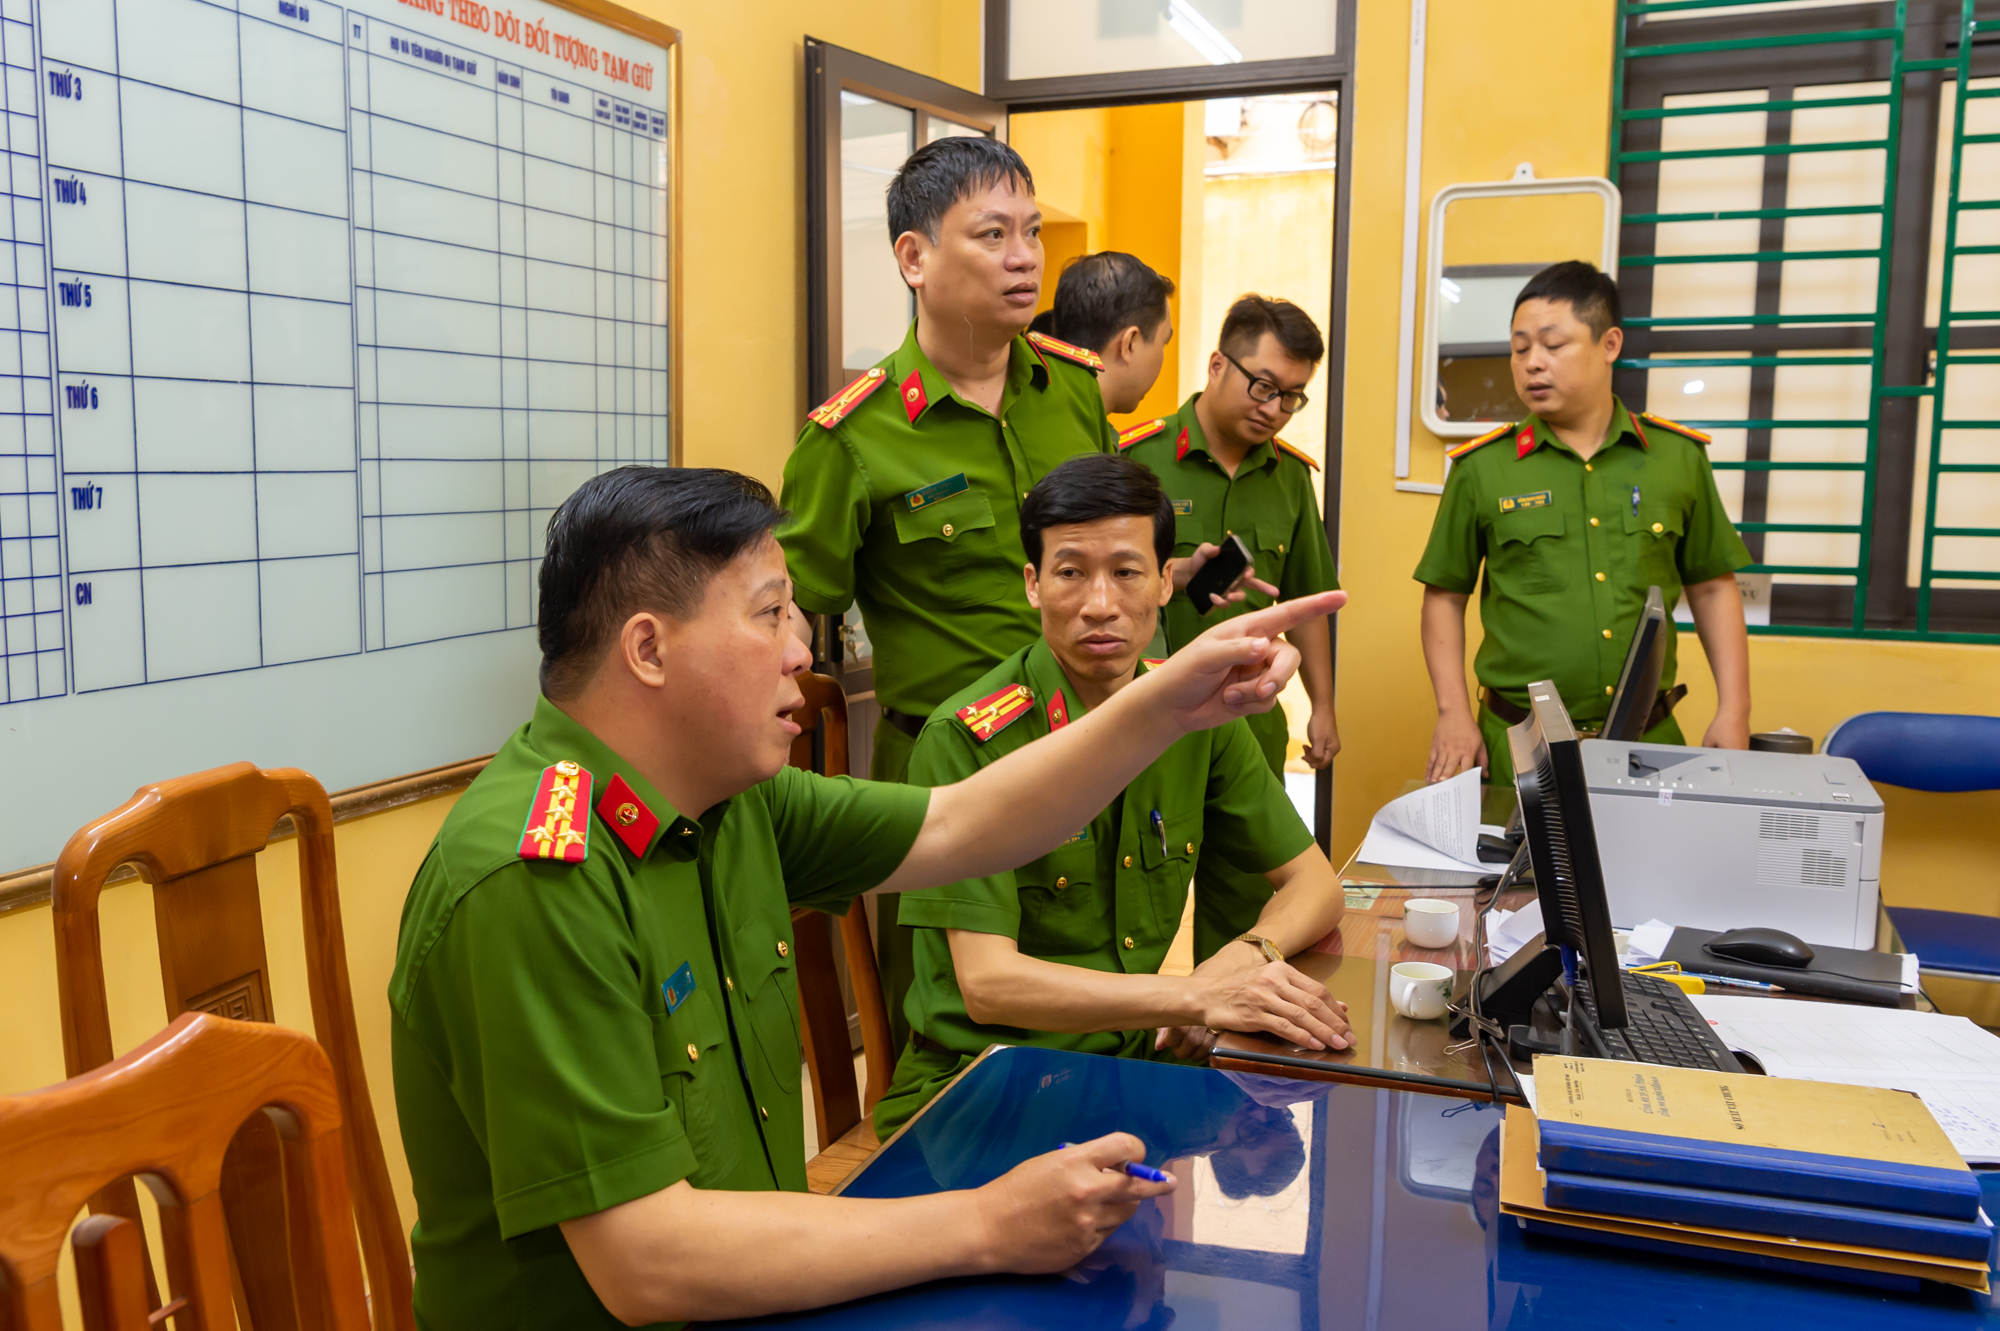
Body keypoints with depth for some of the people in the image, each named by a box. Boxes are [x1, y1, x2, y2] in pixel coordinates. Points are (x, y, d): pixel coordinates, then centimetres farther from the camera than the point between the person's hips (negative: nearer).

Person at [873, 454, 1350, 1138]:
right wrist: (1198, 997, -30)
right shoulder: (965, 740, -17)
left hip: (1137, 1056, 6)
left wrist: (1244, 958, -13)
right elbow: (987, 983, -22)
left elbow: (1314, 883, 9)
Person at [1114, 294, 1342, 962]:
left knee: (1244, 904, 12)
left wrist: (1323, 705, 15)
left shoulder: (1291, 475, 9)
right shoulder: (1136, 457, -8)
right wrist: (1181, 576, -27)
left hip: (1250, 720, 5)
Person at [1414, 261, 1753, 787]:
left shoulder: (1679, 457, 5)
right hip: (1518, 747, -1)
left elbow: (1712, 589, 11)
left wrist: (1733, 711, 4)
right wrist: (1454, 714, -3)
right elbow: (1445, 596, 6)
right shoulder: (1482, 467, -1)